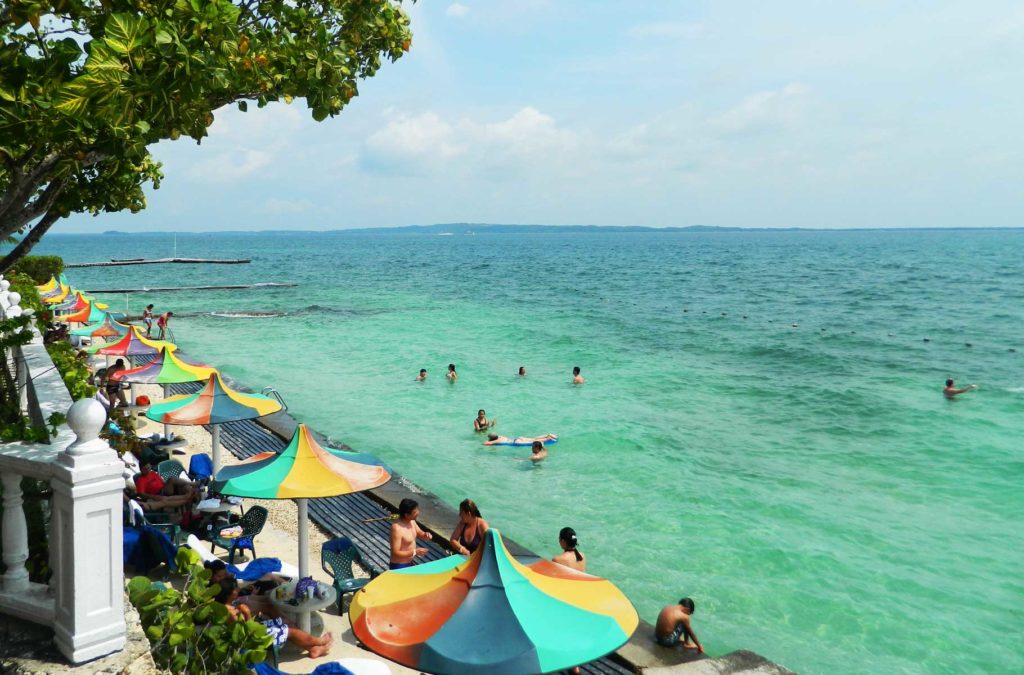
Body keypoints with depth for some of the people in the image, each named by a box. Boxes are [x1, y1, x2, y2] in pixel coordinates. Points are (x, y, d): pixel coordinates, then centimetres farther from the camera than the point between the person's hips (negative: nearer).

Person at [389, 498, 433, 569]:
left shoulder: (411, 521, -3)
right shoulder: (397, 529, -29)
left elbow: (420, 534, 14)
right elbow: (395, 553, -27)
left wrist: (426, 535, -9)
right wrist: (415, 552, -26)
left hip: (409, 564, 9)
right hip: (399, 567, -9)